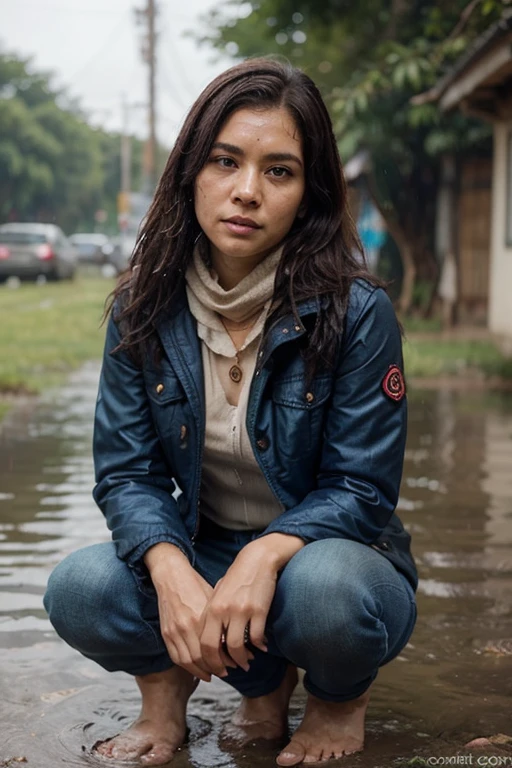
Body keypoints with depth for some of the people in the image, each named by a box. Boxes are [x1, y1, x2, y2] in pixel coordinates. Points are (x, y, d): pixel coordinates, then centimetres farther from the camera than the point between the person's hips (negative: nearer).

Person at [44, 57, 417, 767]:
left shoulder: (356, 311, -16)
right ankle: (263, 677, 3)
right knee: (80, 591, -25)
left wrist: (267, 555, -34)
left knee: (323, 587, -38)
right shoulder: (144, 310, -5)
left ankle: (341, 692, 1)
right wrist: (172, 571, -30)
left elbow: (361, 489, -13)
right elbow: (126, 472, -8)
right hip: (202, 555, 3)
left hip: (324, 553, -2)